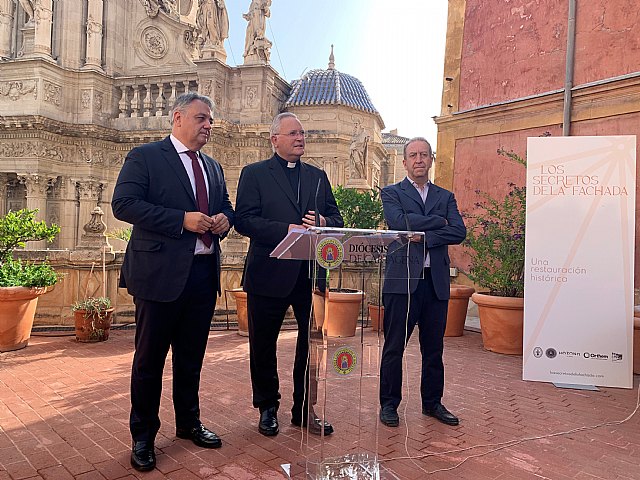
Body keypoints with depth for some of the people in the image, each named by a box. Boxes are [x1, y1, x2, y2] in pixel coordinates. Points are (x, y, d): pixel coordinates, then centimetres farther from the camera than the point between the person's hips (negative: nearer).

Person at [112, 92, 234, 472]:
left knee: (192, 356, 17)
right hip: (161, 272, -6)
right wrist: (182, 220, -20)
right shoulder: (144, 157, -2)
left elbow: (227, 208, 24)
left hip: (204, 272, 6)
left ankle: (189, 423, 35)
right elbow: (123, 204, -13)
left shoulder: (213, 167, 17)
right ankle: (143, 436, 24)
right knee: (150, 358, 7)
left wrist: (224, 220, -1)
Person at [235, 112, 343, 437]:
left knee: (313, 344, 10)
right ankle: (267, 408, 31)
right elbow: (244, 220, -11)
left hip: (311, 274, 4)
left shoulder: (318, 176, 15)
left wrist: (323, 223, -11)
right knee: (263, 346, 10)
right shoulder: (254, 174, 2)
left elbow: (337, 219, 12)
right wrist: (287, 230, -21)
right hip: (269, 274, -3)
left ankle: (305, 410, 27)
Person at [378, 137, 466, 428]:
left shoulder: (446, 197, 15)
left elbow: (459, 232, 0)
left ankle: (432, 402, 28)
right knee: (394, 347, 3)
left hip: (436, 281, 4)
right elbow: (399, 223, -14)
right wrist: (439, 221, -6)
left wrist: (423, 236, -12)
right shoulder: (392, 193, 6)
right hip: (402, 279, -3)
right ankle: (389, 404, 18)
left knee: (434, 348, 13)